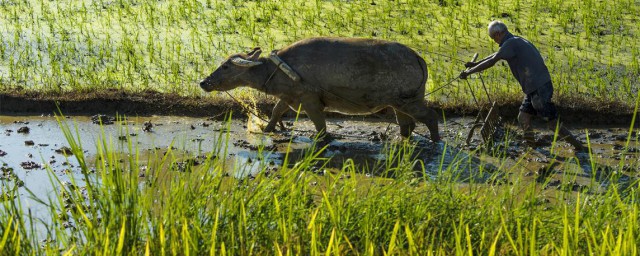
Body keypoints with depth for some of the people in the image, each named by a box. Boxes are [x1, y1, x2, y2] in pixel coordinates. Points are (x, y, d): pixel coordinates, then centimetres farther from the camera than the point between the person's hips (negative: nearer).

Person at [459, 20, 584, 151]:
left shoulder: (510, 43, -12)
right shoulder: (517, 42, 18)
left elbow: (491, 62, -15)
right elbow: (495, 55, 30)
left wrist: (469, 72, -7)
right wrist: (475, 64, 34)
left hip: (539, 88, -10)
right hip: (533, 88, 10)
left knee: (552, 122, -6)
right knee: (523, 117, 12)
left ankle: (579, 147, 0)